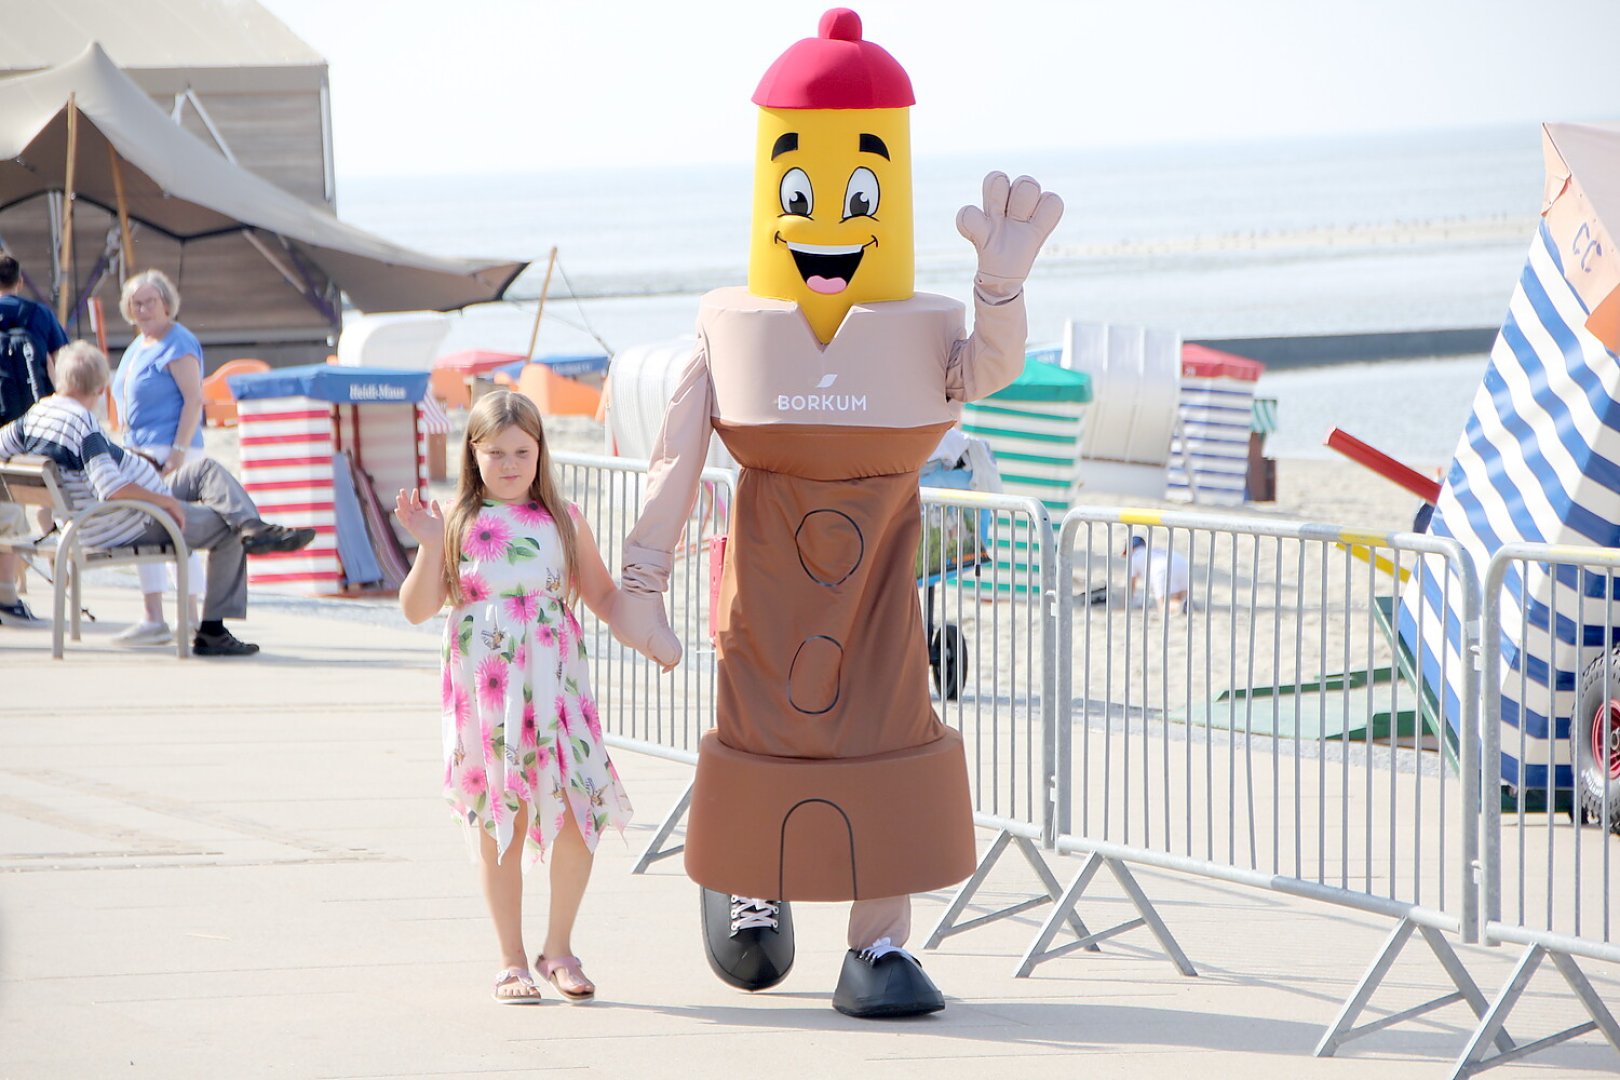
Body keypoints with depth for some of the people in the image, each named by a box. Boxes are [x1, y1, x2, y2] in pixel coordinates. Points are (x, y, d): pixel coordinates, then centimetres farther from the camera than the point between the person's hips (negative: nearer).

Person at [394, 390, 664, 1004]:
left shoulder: (563, 521, 8)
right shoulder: (458, 524, 2)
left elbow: (603, 595, 17)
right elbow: (417, 609, -1)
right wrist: (429, 545, -14)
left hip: (555, 688, 1)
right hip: (484, 694, -1)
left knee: (578, 818, -7)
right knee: (498, 825, 2)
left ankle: (558, 948, 11)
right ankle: (511, 960, 13)